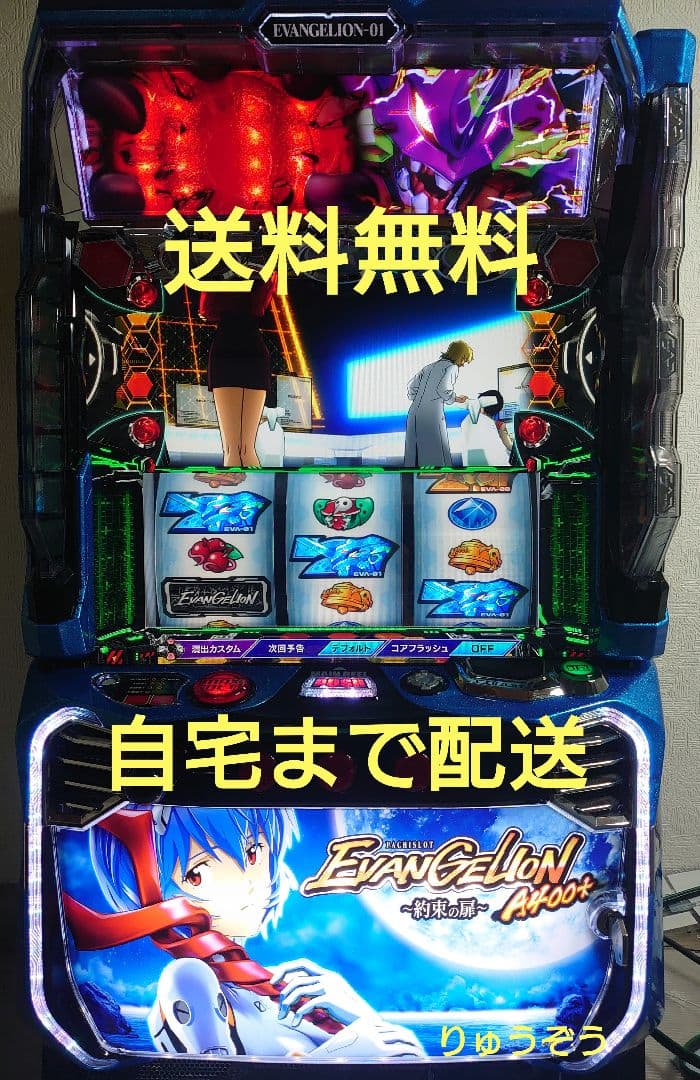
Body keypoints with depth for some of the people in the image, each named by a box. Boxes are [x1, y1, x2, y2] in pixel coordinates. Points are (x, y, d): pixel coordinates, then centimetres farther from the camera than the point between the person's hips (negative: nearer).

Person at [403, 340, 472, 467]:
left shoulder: (430, 367, 21)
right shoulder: (451, 367, 0)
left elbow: (412, 385, 17)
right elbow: (443, 389, -14)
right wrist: (456, 399, 1)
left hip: (414, 413, 7)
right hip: (432, 414, -7)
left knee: (414, 454, 8)